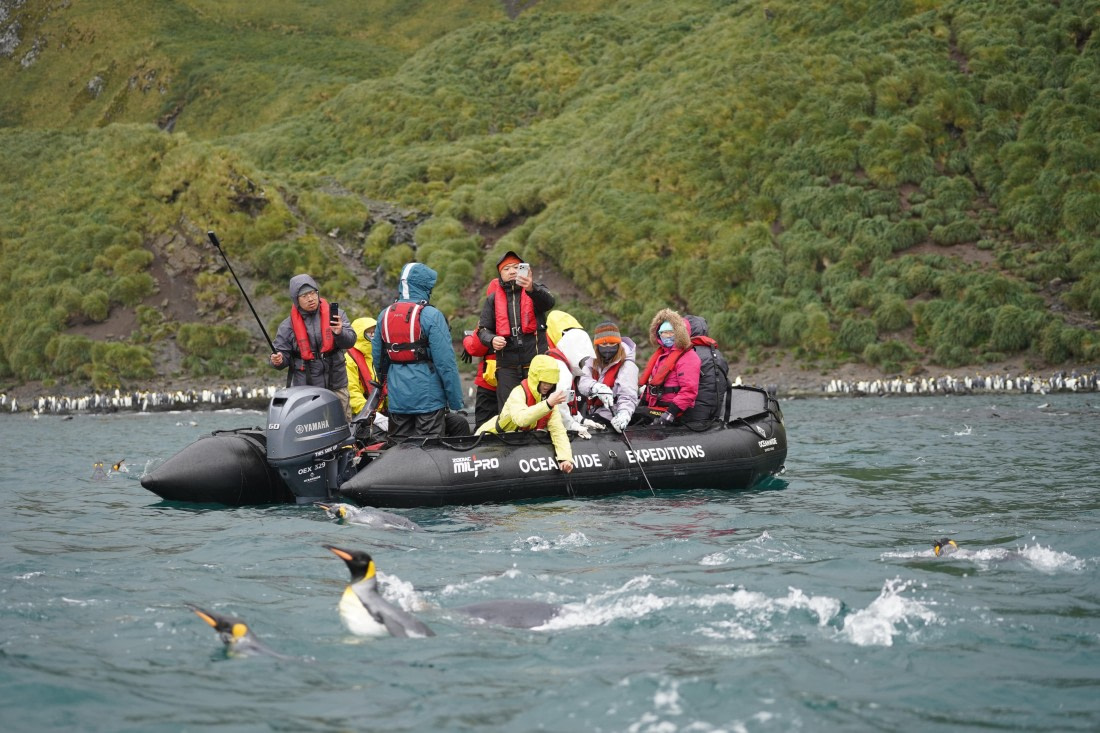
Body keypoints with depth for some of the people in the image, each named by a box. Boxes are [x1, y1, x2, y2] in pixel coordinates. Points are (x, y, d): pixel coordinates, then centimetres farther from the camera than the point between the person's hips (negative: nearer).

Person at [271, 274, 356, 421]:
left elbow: (350, 341, -7)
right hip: (304, 389, -1)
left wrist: (340, 333, -28)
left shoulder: (334, 315, 0)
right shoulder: (288, 326, -1)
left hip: (336, 386, 1)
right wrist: (278, 361, -21)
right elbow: (282, 352, 2)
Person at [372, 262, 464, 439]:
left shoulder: (384, 315, 6)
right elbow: (446, 362, -15)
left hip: (397, 399, 6)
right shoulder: (431, 315, -13)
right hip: (428, 398, -5)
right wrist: (456, 402, -9)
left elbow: (378, 358, 14)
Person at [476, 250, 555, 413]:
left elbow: (548, 302, -17)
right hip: (507, 365, 2)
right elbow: (483, 329, 16)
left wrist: (531, 289, -38)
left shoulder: (536, 290, 7)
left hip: (535, 362, -2)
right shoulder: (493, 298, 13)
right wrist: (491, 340, -8)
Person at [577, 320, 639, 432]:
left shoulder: (627, 365, -10)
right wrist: (597, 387, -33)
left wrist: (623, 414, -43)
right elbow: (582, 381, -9)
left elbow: (628, 396, -21)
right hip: (592, 413, 7)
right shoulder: (594, 361, 7)